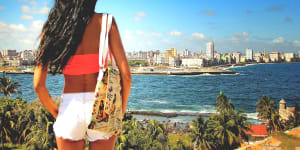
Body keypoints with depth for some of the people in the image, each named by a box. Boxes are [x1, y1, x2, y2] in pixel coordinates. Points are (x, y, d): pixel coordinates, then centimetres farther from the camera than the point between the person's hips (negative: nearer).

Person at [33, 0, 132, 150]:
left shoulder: (51, 27, 0)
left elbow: (38, 84, -3)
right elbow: (126, 75, -9)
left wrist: (55, 113, 13)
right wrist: (121, 112, 5)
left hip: (69, 110, 1)